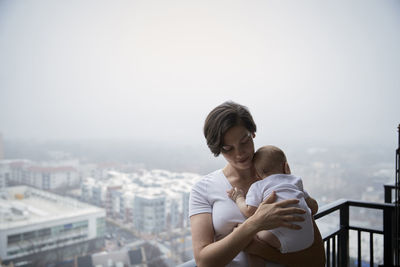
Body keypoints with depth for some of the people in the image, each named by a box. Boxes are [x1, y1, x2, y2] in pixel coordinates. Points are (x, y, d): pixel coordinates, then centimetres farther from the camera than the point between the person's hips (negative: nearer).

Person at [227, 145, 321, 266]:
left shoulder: (257, 186, 9)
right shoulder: (295, 180, 24)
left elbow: (249, 212, -2)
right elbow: (314, 207, 25)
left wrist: (239, 199, 17)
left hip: (286, 239, -6)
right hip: (308, 239, 6)